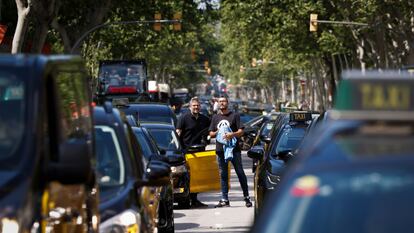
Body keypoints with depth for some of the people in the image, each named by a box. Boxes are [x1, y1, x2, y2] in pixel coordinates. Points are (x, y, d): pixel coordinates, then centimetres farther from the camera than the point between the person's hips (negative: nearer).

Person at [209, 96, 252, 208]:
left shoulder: (234, 115, 3)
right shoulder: (215, 117, 16)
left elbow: (241, 131, -2)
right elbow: (211, 133, 17)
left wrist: (233, 134, -21)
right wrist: (217, 133, -5)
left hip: (234, 149, -4)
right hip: (220, 149, 4)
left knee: (240, 173, -2)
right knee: (223, 175, 5)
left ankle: (247, 197, 4)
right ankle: (224, 199, 8)